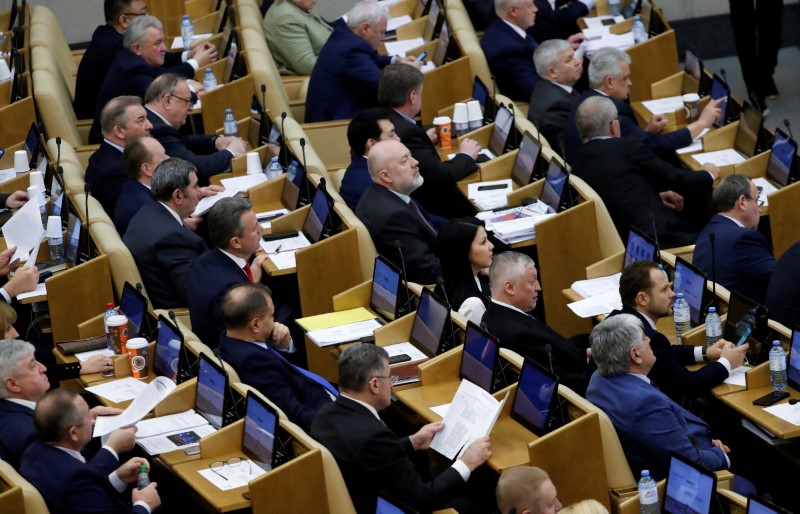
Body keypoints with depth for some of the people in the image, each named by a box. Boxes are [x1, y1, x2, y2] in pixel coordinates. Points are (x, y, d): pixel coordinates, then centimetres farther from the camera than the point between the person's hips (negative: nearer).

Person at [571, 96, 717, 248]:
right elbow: (673, 178, 1)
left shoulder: (578, 168, 9)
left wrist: (657, 196, 16)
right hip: (657, 236, -7)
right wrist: (708, 175, 18)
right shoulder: (627, 147, -9)